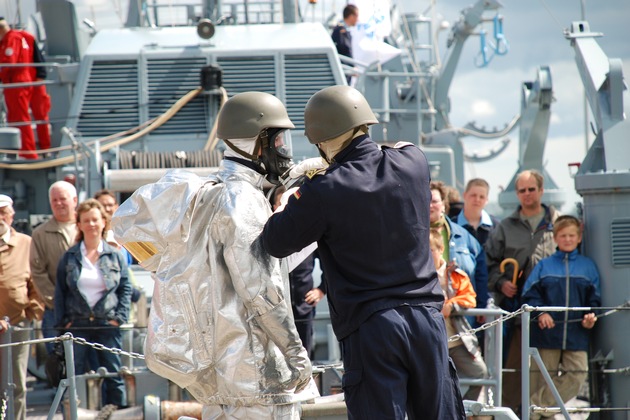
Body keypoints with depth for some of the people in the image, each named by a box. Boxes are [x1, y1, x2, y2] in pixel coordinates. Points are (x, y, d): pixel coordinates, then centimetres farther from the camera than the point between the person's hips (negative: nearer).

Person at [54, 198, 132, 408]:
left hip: (107, 323, -1)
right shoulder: (69, 257, 5)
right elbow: (60, 291, 7)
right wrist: (62, 322, -1)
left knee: (113, 374, 2)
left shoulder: (115, 256, 4)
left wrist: (120, 317, -5)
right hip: (77, 325, 1)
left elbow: (126, 289, 5)